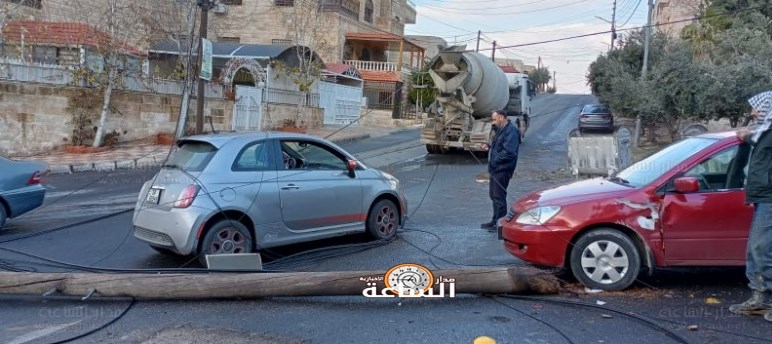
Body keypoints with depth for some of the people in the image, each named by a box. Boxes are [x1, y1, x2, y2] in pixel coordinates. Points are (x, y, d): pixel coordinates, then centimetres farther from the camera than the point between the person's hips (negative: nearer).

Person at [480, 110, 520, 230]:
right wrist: (489, 147, 9)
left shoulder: (511, 131, -17)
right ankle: (495, 221, 27)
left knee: (499, 196, -4)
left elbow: (509, 152, -25)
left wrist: (494, 160, -20)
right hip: (495, 169, 11)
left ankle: (499, 223, 4)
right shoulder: (500, 130, 17)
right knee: (493, 194, 17)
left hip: (503, 169, -11)